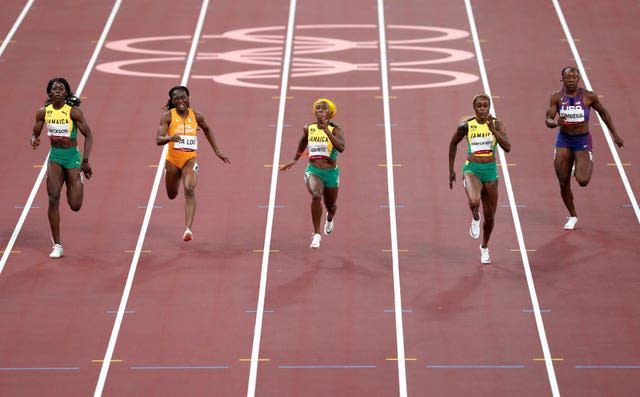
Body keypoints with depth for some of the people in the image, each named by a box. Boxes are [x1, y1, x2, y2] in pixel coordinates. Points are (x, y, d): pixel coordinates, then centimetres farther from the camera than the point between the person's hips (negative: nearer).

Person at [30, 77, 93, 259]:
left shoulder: (73, 112, -12)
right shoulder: (43, 112, -1)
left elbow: (88, 135, -8)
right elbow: (35, 133, 11)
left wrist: (85, 160, -17)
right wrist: (34, 140, -14)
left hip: (72, 156, -3)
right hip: (55, 156, 3)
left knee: (75, 206, -2)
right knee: (53, 199, -10)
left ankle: (79, 177, 36)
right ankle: (57, 246, -1)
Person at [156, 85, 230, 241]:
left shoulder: (196, 116, -1)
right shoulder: (168, 116, -8)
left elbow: (207, 129, 20)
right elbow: (158, 140, -15)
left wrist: (216, 150, 21)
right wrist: (170, 138, -37)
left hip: (190, 159, 0)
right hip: (172, 159, 0)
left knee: (189, 190, -24)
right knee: (172, 195, 17)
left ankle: (188, 229, -31)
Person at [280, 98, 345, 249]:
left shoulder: (335, 130, -11)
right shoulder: (309, 128, 0)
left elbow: (341, 147, -31)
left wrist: (326, 131, -36)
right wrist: (295, 160, 26)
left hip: (331, 173, 0)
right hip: (313, 171, 0)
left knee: (330, 206, 19)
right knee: (316, 195, -30)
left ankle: (329, 218, 60)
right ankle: (316, 234, -21)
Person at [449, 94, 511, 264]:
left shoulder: (497, 124, -5)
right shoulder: (466, 126, -5)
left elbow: (507, 147, -17)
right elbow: (453, 143, 12)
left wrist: (492, 129, -27)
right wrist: (451, 170, 14)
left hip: (490, 171, 2)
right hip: (471, 170, -2)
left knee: (489, 216, 12)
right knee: (474, 201, -34)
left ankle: (484, 247, 38)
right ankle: (475, 218, 3)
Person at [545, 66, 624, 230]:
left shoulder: (588, 96, -9)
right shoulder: (557, 97, -6)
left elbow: (603, 112, 6)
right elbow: (548, 120, -9)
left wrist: (615, 134, 9)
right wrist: (556, 122, -33)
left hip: (583, 142, -2)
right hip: (563, 141, 2)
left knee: (583, 181, -18)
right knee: (564, 184, 3)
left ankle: (580, 169, 21)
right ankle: (572, 216, 25)